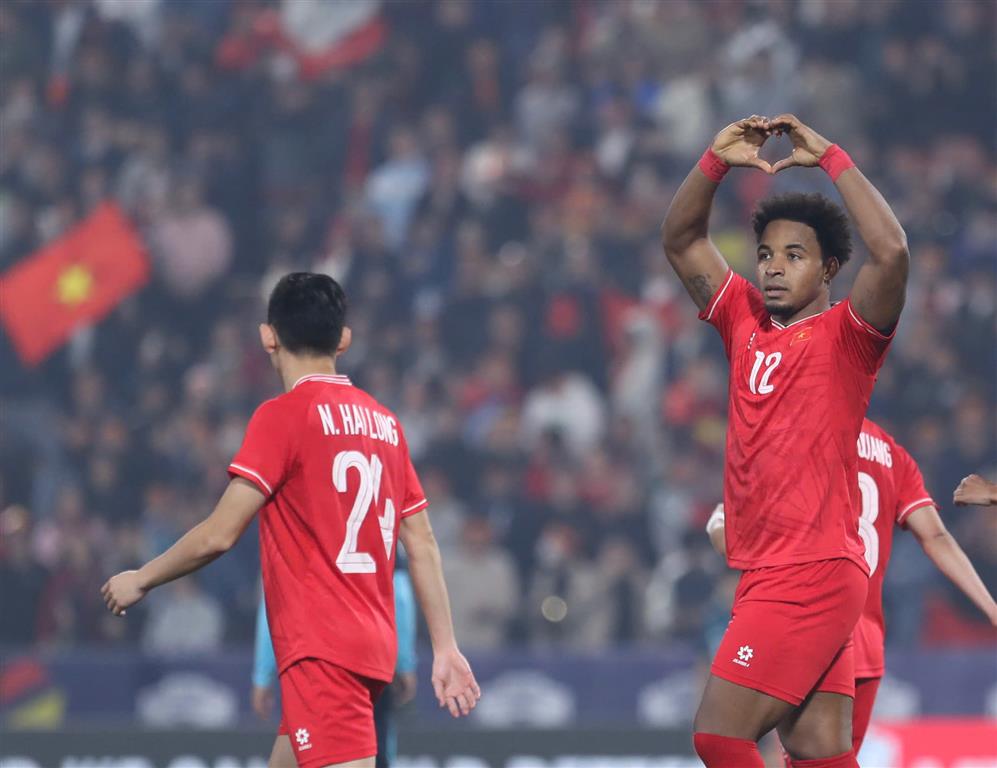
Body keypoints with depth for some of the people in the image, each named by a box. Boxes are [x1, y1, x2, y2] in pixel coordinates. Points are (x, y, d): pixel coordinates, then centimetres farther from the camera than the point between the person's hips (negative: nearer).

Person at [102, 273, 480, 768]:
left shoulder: (281, 416, -8)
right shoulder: (384, 422, 11)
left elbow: (219, 535, -10)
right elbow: (422, 546, 12)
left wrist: (141, 580, 5)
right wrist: (445, 649, 15)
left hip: (321, 648, -8)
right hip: (374, 645, 8)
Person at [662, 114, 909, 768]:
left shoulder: (845, 334, -5)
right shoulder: (747, 322, 13)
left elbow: (891, 252, -22)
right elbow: (681, 240, 18)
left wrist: (831, 157, -16)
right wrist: (717, 161, 3)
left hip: (813, 575, -7)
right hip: (766, 570, 7)